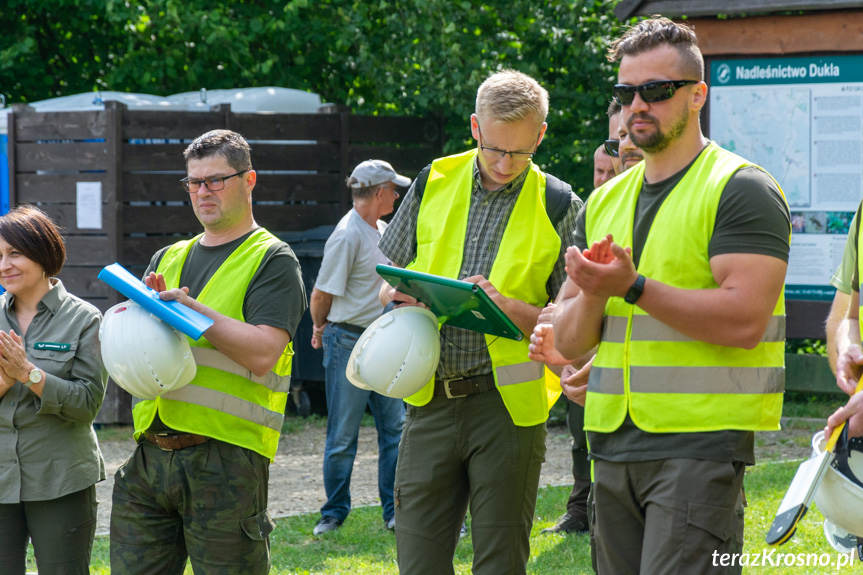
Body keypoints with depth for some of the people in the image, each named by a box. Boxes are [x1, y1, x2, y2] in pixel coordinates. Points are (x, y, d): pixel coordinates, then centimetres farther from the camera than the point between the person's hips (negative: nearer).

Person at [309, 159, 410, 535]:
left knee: (394, 427, 6)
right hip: (349, 343, -8)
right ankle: (334, 513, 10)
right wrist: (320, 329, 5)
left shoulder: (382, 231, 12)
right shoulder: (347, 236, -16)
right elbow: (322, 295, -13)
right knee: (343, 434, 0)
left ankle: (395, 511, 11)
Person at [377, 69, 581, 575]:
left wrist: (510, 306, -18)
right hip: (430, 400, 3)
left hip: (508, 404, -2)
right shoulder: (433, 184, 8)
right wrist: (402, 297, -6)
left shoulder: (558, 207, 1)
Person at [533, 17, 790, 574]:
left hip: (700, 444, -7)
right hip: (613, 441, 7)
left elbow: (744, 320, -18)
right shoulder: (605, 203, 17)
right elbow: (569, 341, 15)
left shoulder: (741, 190, -5)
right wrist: (594, 294, -8)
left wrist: (633, 287, -21)